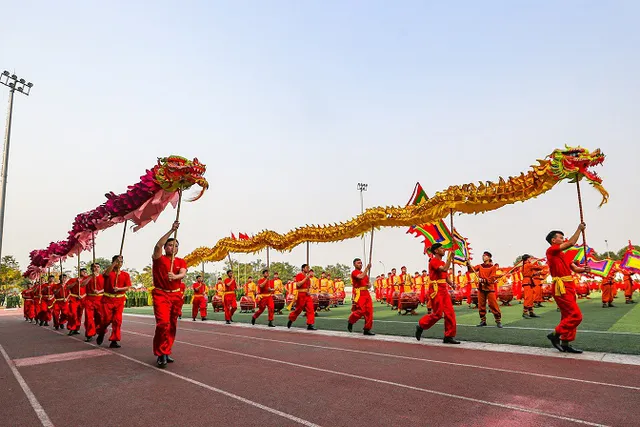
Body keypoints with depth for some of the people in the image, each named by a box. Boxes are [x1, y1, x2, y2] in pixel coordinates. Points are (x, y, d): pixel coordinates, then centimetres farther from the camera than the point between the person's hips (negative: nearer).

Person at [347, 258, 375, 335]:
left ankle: (367, 330, 8)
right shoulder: (354, 272, -4)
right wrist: (367, 268, -19)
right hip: (359, 293, -8)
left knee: (369, 311, 1)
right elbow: (361, 277, -25)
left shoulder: (363, 273, 22)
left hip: (366, 293, 8)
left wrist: (369, 285, 3)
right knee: (361, 310, -15)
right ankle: (350, 322, 11)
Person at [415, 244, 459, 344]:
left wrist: (452, 284, 3)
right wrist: (450, 258, -20)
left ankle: (449, 336, 8)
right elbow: (444, 269, -26)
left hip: (444, 289, 9)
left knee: (450, 312, 2)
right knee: (438, 314, -7)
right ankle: (420, 326, 13)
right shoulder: (433, 261, -10)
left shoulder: (442, 262, 18)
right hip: (436, 289, -9)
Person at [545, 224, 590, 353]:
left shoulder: (564, 255, 20)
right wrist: (579, 229, -5)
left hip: (569, 288, 10)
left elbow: (575, 268, 13)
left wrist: (584, 269, -9)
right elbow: (571, 243, -15)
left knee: (568, 316, 12)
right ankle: (555, 335, -1)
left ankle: (565, 344, 18)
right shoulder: (551, 250, -8)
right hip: (561, 288, -10)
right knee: (576, 316, -11)